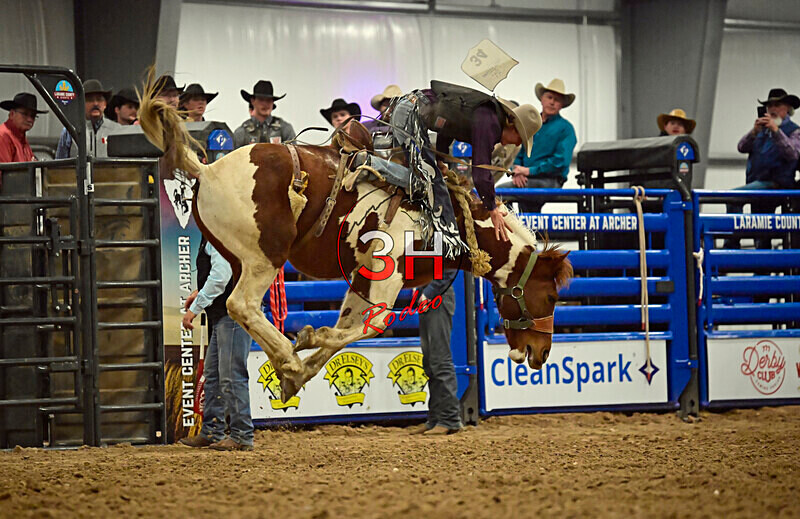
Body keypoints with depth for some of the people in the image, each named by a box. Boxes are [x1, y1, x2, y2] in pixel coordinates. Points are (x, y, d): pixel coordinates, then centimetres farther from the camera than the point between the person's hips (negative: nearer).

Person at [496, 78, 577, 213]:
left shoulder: (565, 128, 1)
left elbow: (560, 162, -10)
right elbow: (517, 153, 21)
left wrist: (529, 170, -13)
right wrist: (517, 171, -2)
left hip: (550, 181, -7)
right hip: (527, 181, 7)